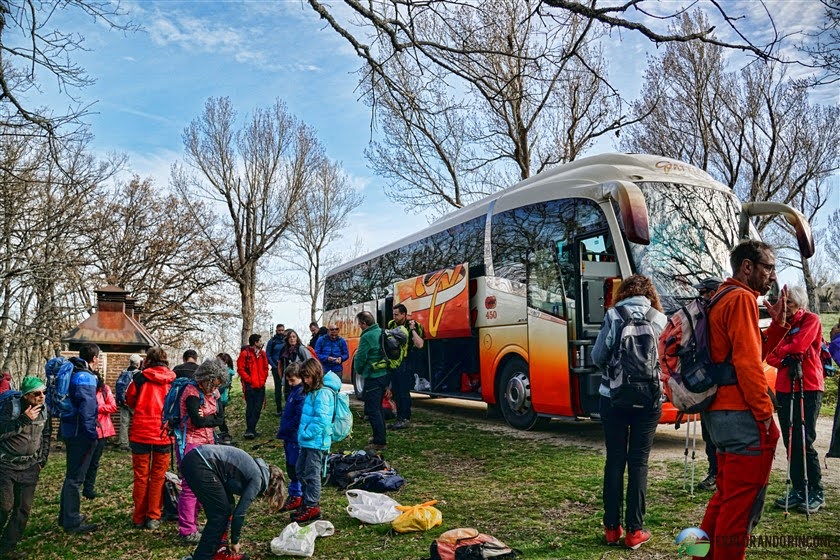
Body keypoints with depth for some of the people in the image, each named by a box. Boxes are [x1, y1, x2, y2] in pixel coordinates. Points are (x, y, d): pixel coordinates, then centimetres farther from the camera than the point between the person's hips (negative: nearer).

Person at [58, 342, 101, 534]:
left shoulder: (73, 373, 13)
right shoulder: (85, 378, -17)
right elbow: (86, 408, -22)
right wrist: (93, 433, -16)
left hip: (70, 431, 10)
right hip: (81, 433, -10)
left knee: (72, 475, 19)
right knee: (75, 477, -3)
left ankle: (65, 516, 29)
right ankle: (72, 521, 4)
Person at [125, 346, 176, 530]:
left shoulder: (140, 378, -6)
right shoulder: (173, 380, -2)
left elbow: (130, 400, 8)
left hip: (141, 433, -1)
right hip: (164, 435, 1)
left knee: (141, 476, 11)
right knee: (158, 477, 12)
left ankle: (139, 518, 18)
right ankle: (153, 518, 14)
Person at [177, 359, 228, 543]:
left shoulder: (212, 393, 9)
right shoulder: (192, 392, -14)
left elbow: (221, 417, 1)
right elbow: (198, 421, -22)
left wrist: (206, 419, -15)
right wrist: (212, 419, -5)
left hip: (207, 444, 8)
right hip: (191, 444, -8)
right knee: (190, 488, -4)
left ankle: (192, 525, 23)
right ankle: (188, 532, 5)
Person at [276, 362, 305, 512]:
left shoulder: (302, 393, -19)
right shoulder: (294, 391, 13)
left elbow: (299, 417, -23)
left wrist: (284, 430, -14)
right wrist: (283, 432, 14)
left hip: (296, 437, -10)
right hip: (290, 436, 10)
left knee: (295, 467, -1)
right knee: (290, 466, 16)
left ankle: (296, 496, 10)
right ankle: (293, 494, 27)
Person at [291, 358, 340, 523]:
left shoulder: (323, 393, -19)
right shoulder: (312, 391, 13)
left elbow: (321, 419, -24)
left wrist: (307, 433, -17)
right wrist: (303, 433, 12)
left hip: (317, 442, -10)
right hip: (307, 441, 10)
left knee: (312, 474, 0)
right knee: (300, 470, 18)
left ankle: (312, 507, 11)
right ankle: (307, 500, 31)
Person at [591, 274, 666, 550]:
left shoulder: (613, 315, -3)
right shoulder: (659, 319, 1)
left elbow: (597, 356, -3)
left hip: (613, 398, 0)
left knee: (615, 461, 9)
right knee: (638, 462, 8)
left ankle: (612, 528, 15)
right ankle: (635, 531, 11)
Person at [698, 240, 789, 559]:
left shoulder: (722, 299, 19)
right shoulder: (742, 298, -11)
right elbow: (748, 361, -19)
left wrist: (778, 323, 11)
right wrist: (765, 413, -14)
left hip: (720, 412, 10)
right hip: (743, 415, -10)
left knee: (726, 495, 20)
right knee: (743, 505, -2)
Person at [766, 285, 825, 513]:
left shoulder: (811, 320, -1)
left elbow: (798, 345, -17)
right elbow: (770, 355, 6)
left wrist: (780, 350, -1)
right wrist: (784, 359, -13)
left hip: (808, 387, -6)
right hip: (784, 387, 6)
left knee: (804, 442, -7)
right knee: (790, 441, 7)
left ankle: (816, 492, 5)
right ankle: (799, 490, 15)